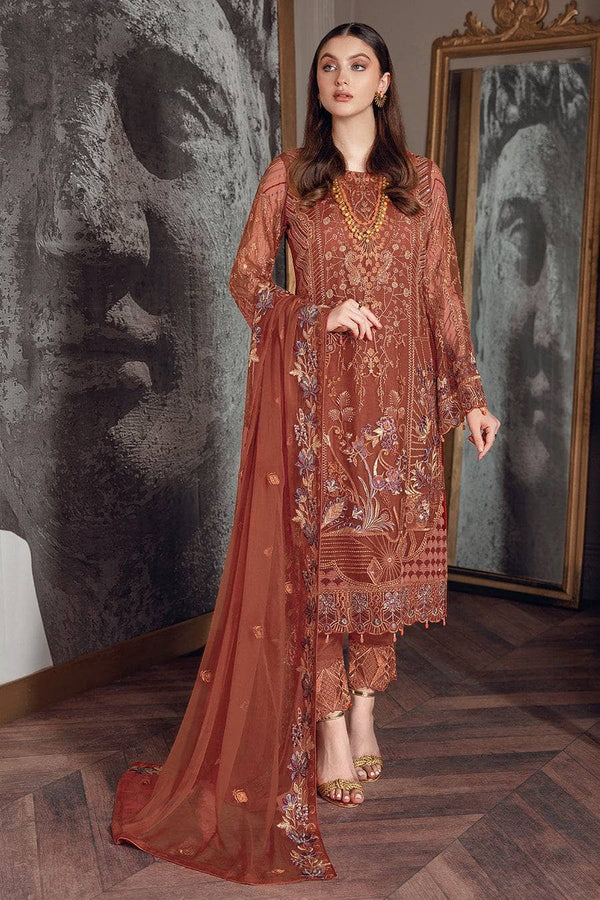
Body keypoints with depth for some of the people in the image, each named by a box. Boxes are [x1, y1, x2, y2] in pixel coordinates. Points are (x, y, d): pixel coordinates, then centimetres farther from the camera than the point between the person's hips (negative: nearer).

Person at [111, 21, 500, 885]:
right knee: (319, 553, -3)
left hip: (398, 393, 2)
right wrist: (319, 313, -10)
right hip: (314, 391, -1)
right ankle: (331, 731, 8)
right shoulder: (288, 175, 8)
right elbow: (246, 278, 7)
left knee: (387, 551, 3)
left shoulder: (421, 179, 11)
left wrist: (470, 392, 5)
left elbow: (444, 293, 10)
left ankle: (364, 711, 20)